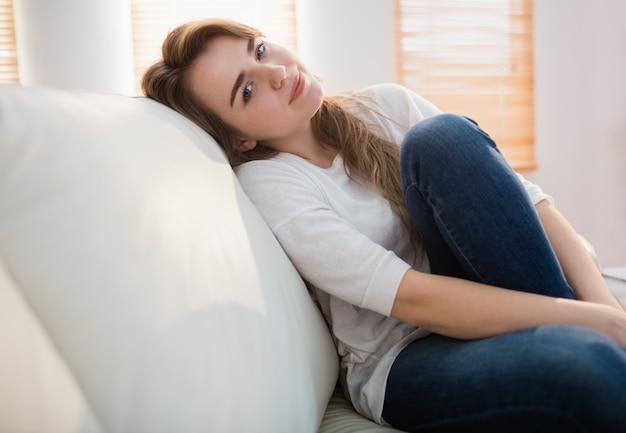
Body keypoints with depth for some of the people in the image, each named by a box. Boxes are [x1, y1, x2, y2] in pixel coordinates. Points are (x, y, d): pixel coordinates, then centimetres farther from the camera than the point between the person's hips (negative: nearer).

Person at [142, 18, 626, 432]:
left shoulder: (385, 106, 4)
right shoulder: (265, 183, -11)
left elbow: (529, 198, -2)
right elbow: (412, 299, -21)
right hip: (402, 360, -6)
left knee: (441, 138, -19)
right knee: (587, 365, -36)